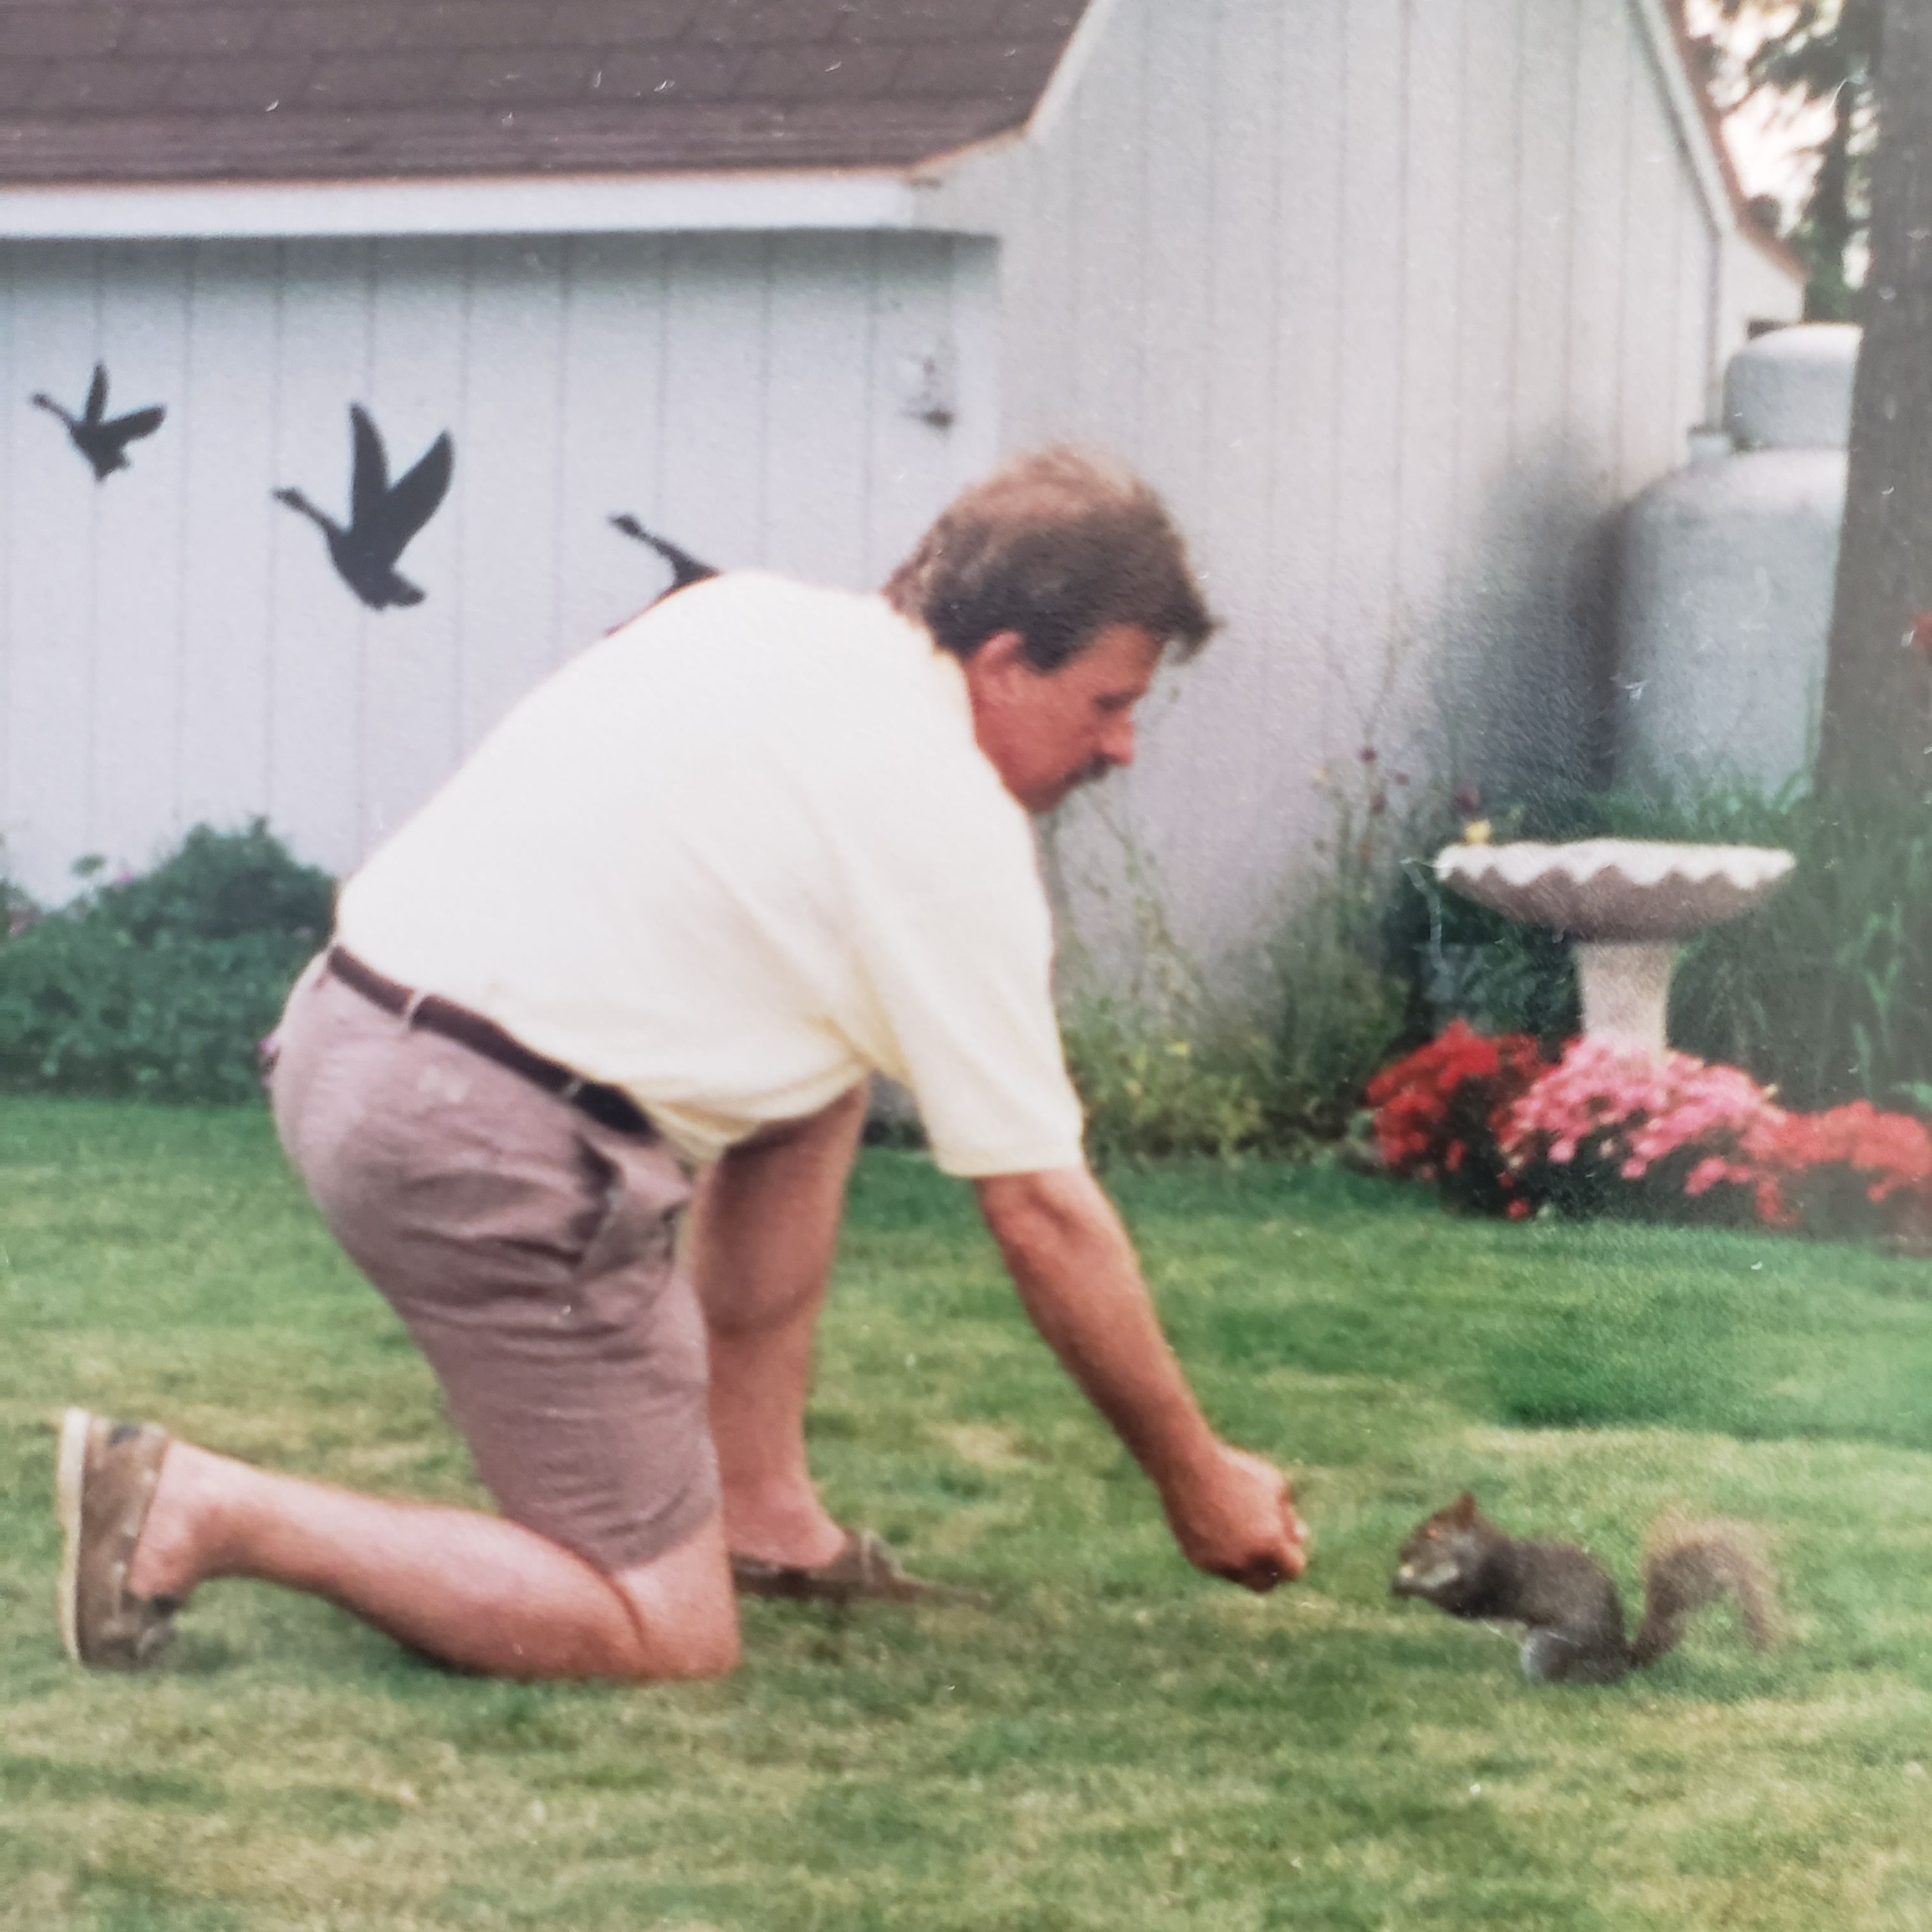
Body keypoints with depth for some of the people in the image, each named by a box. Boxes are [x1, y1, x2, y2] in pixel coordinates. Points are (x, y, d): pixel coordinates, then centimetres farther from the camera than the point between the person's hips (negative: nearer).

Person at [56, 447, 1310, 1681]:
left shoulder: (756, 611, 13)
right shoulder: (947, 827, -8)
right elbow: (1043, 1212, -5)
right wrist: (1199, 1481, 4)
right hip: (490, 1146, -10)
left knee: (820, 1081, 26)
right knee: (668, 1640, -4)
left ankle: (759, 1507, 22)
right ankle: (198, 1512, -10)